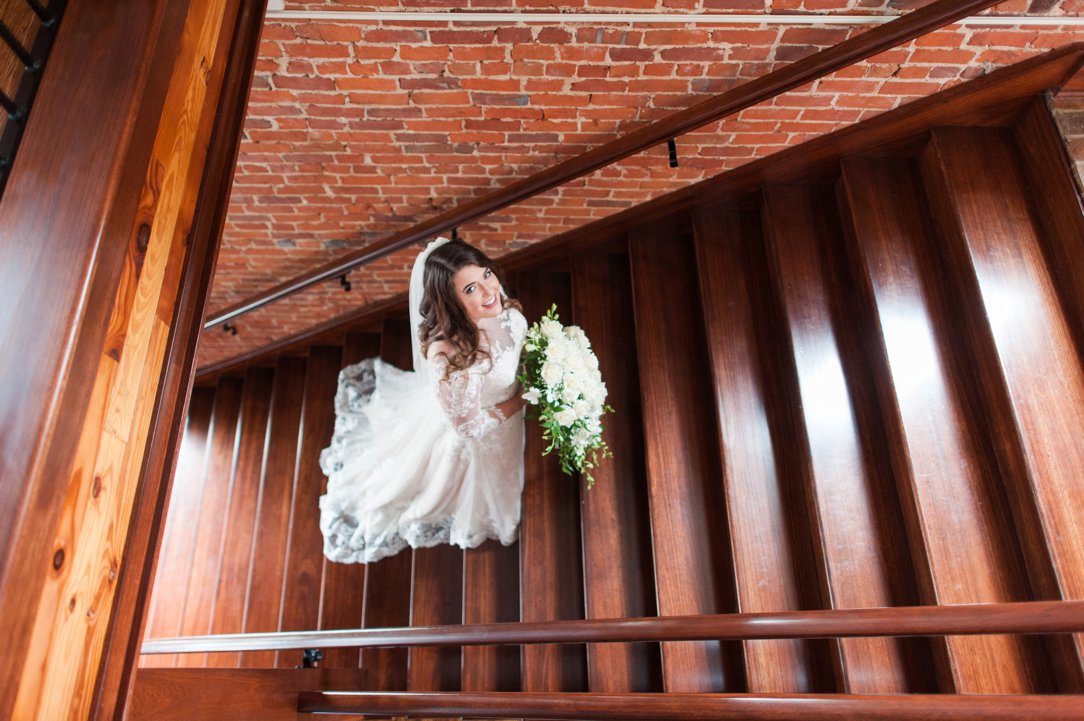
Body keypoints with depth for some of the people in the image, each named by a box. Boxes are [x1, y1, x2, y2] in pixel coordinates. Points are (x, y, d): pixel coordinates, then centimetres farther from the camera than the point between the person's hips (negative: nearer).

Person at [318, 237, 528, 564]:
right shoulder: (446, 355, -44)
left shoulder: (507, 312, -26)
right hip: (462, 439, -6)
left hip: (503, 423, 6)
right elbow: (469, 424, -28)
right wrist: (526, 398, -22)